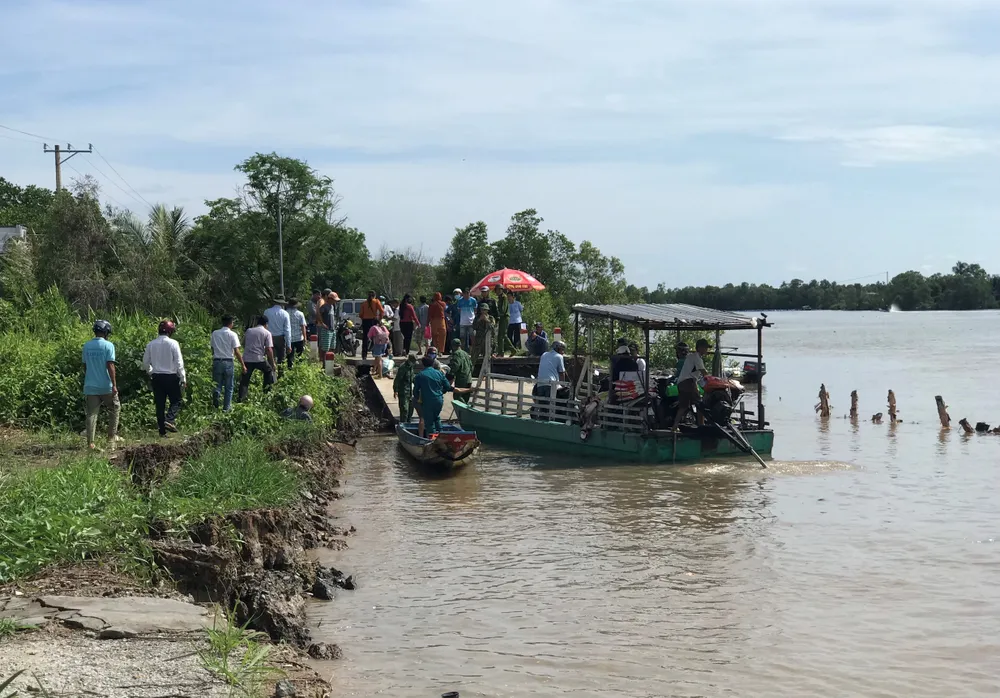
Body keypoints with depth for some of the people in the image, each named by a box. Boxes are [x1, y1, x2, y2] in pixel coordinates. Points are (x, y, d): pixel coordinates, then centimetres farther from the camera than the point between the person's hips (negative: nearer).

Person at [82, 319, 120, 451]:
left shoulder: (86, 346, 5)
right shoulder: (108, 345, -9)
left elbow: (85, 366, 12)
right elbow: (110, 366, -14)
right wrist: (114, 385, -12)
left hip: (90, 386, 4)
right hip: (106, 386, -4)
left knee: (91, 414, 5)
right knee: (114, 409, 14)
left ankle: (90, 443, 0)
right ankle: (112, 438, 12)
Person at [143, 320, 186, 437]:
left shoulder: (151, 344, 3)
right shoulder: (173, 343, -10)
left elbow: (145, 363, 10)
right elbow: (179, 363, -10)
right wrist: (183, 378, -3)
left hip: (156, 377, 4)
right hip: (171, 377, -4)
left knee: (159, 404, 9)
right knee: (176, 402, 7)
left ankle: (162, 431, 10)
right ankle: (169, 420, -18)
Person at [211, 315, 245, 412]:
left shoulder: (215, 334, 4)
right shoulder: (232, 334, -7)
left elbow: (212, 349, 7)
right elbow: (236, 352, -9)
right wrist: (243, 365, -3)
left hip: (216, 361, 3)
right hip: (228, 362, -3)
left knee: (217, 386, 12)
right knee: (228, 387, 8)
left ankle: (215, 406, 0)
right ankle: (226, 407, 11)